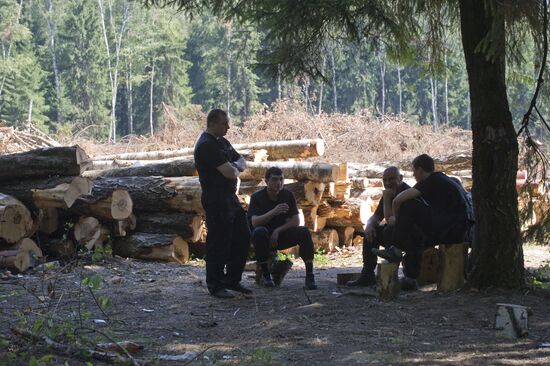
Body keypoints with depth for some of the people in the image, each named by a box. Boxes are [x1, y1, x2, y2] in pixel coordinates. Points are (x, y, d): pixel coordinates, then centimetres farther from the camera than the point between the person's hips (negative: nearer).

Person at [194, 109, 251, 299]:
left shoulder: (222, 142, 14)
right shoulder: (206, 146, -18)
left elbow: (242, 162, 17)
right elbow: (230, 173, -23)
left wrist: (234, 166, -6)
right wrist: (235, 168, 0)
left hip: (230, 197, 10)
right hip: (216, 200, -10)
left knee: (243, 238, 13)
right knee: (218, 243, -4)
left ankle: (232, 280, 24)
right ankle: (215, 285, 6)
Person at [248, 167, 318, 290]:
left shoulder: (288, 195, 0)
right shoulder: (257, 197, -9)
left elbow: (296, 221, -4)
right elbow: (254, 222, -23)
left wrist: (277, 231, -18)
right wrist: (273, 212, -37)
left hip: (282, 236, 3)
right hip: (265, 238, -2)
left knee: (304, 232, -24)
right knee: (259, 232, -37)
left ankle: (309, 275, -26)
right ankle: (265, 274, -26)